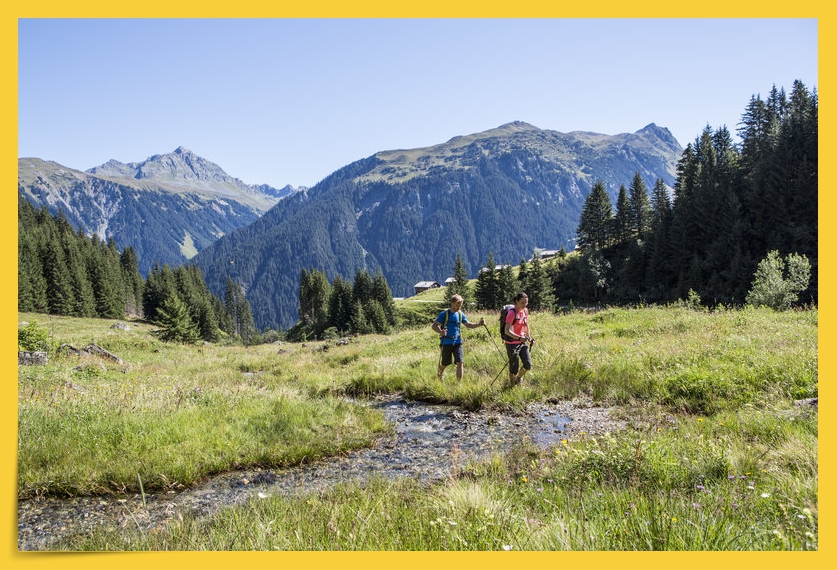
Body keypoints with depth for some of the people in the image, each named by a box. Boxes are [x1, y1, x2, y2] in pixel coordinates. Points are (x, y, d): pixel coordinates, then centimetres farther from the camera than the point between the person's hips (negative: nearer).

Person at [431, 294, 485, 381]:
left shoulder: (460, 314, 5)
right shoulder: (444, 314, -10)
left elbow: (468, 324, 13)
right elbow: (433, 325, -12)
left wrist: (478, 324, -5)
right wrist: (440, 332, -33)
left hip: (457, 342, 3)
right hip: (446, 342, -3)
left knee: (460, 363, -9)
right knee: (445, 363, 11)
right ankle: (438, 374, 43)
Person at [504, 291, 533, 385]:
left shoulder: (525, 311, 3)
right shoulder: (512, 313, -19)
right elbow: (507, 331, -25)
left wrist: (529, 338, 18)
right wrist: (519, 338, -35)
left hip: (522, 343, 7)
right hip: (512, 344, -6)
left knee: (528, 365, 4)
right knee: (514, 368, 1)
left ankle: (519, 378, 32)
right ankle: (513, 384, 26)